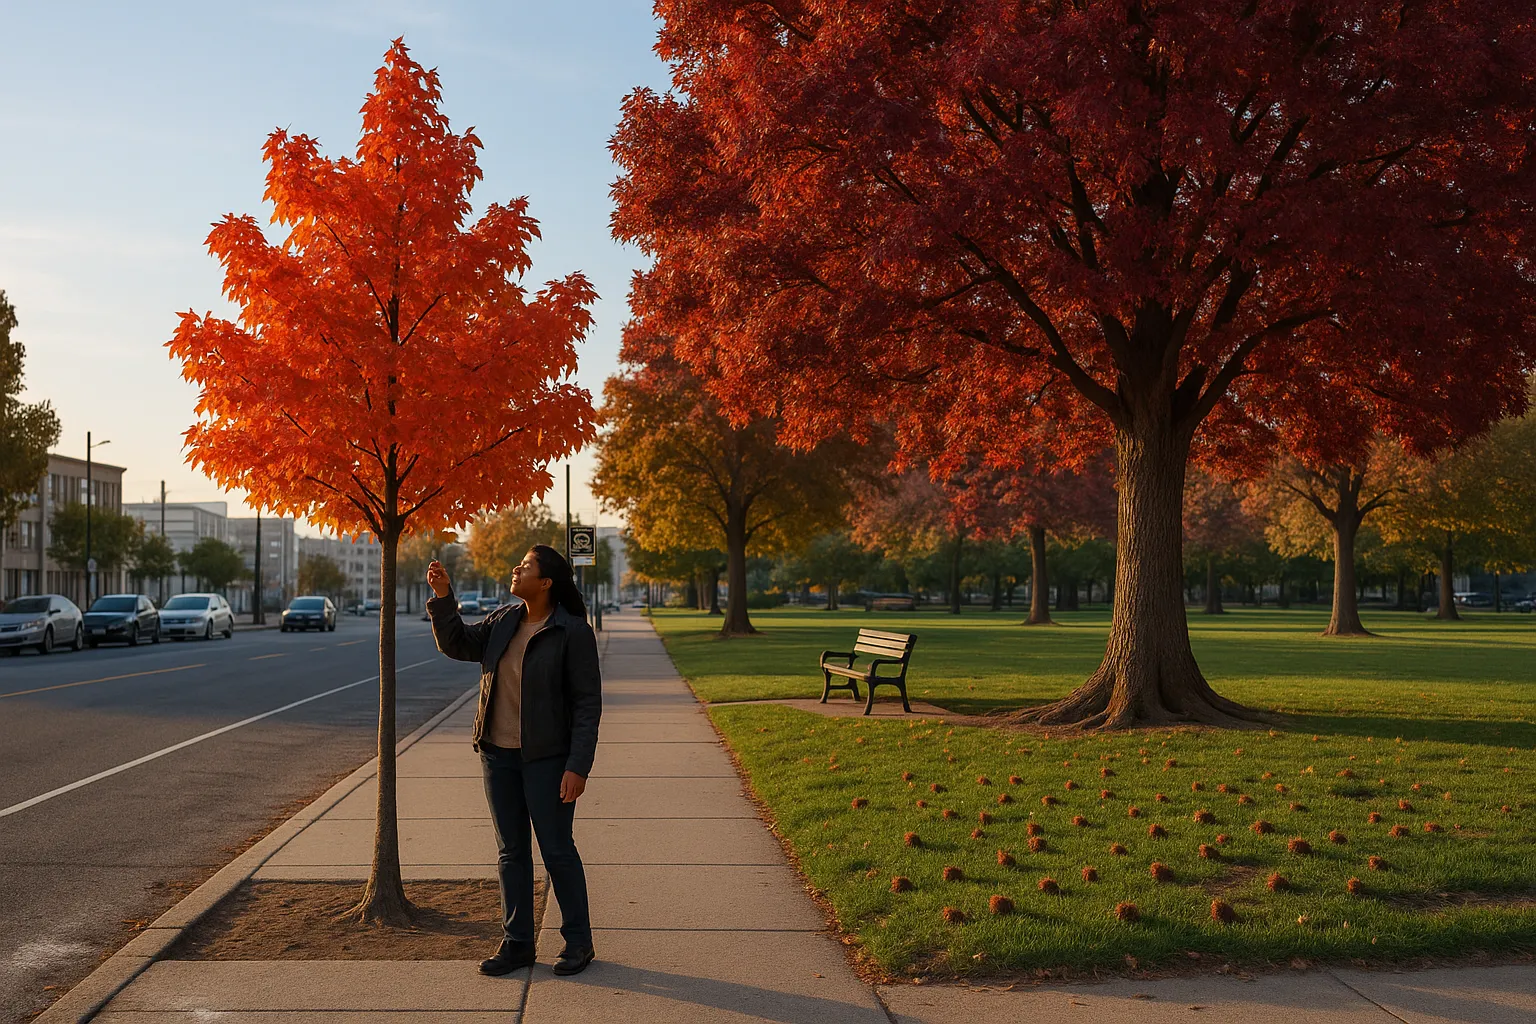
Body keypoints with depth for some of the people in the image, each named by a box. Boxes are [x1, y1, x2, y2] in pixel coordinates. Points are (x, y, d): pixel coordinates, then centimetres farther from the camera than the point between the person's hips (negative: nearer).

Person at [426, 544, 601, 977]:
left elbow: (588, 702, -13)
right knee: (511, 851, 11)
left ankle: (578, 942, 17)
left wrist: (578, 766, -19)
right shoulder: (503, 621, 6)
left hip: (548, 756, -6)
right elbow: (457, 644, 5)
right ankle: (516, 943, 21)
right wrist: (443, 597, -8)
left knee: (557, 849, 1)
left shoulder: (573, 632, -13)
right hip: (498, 752, 6)